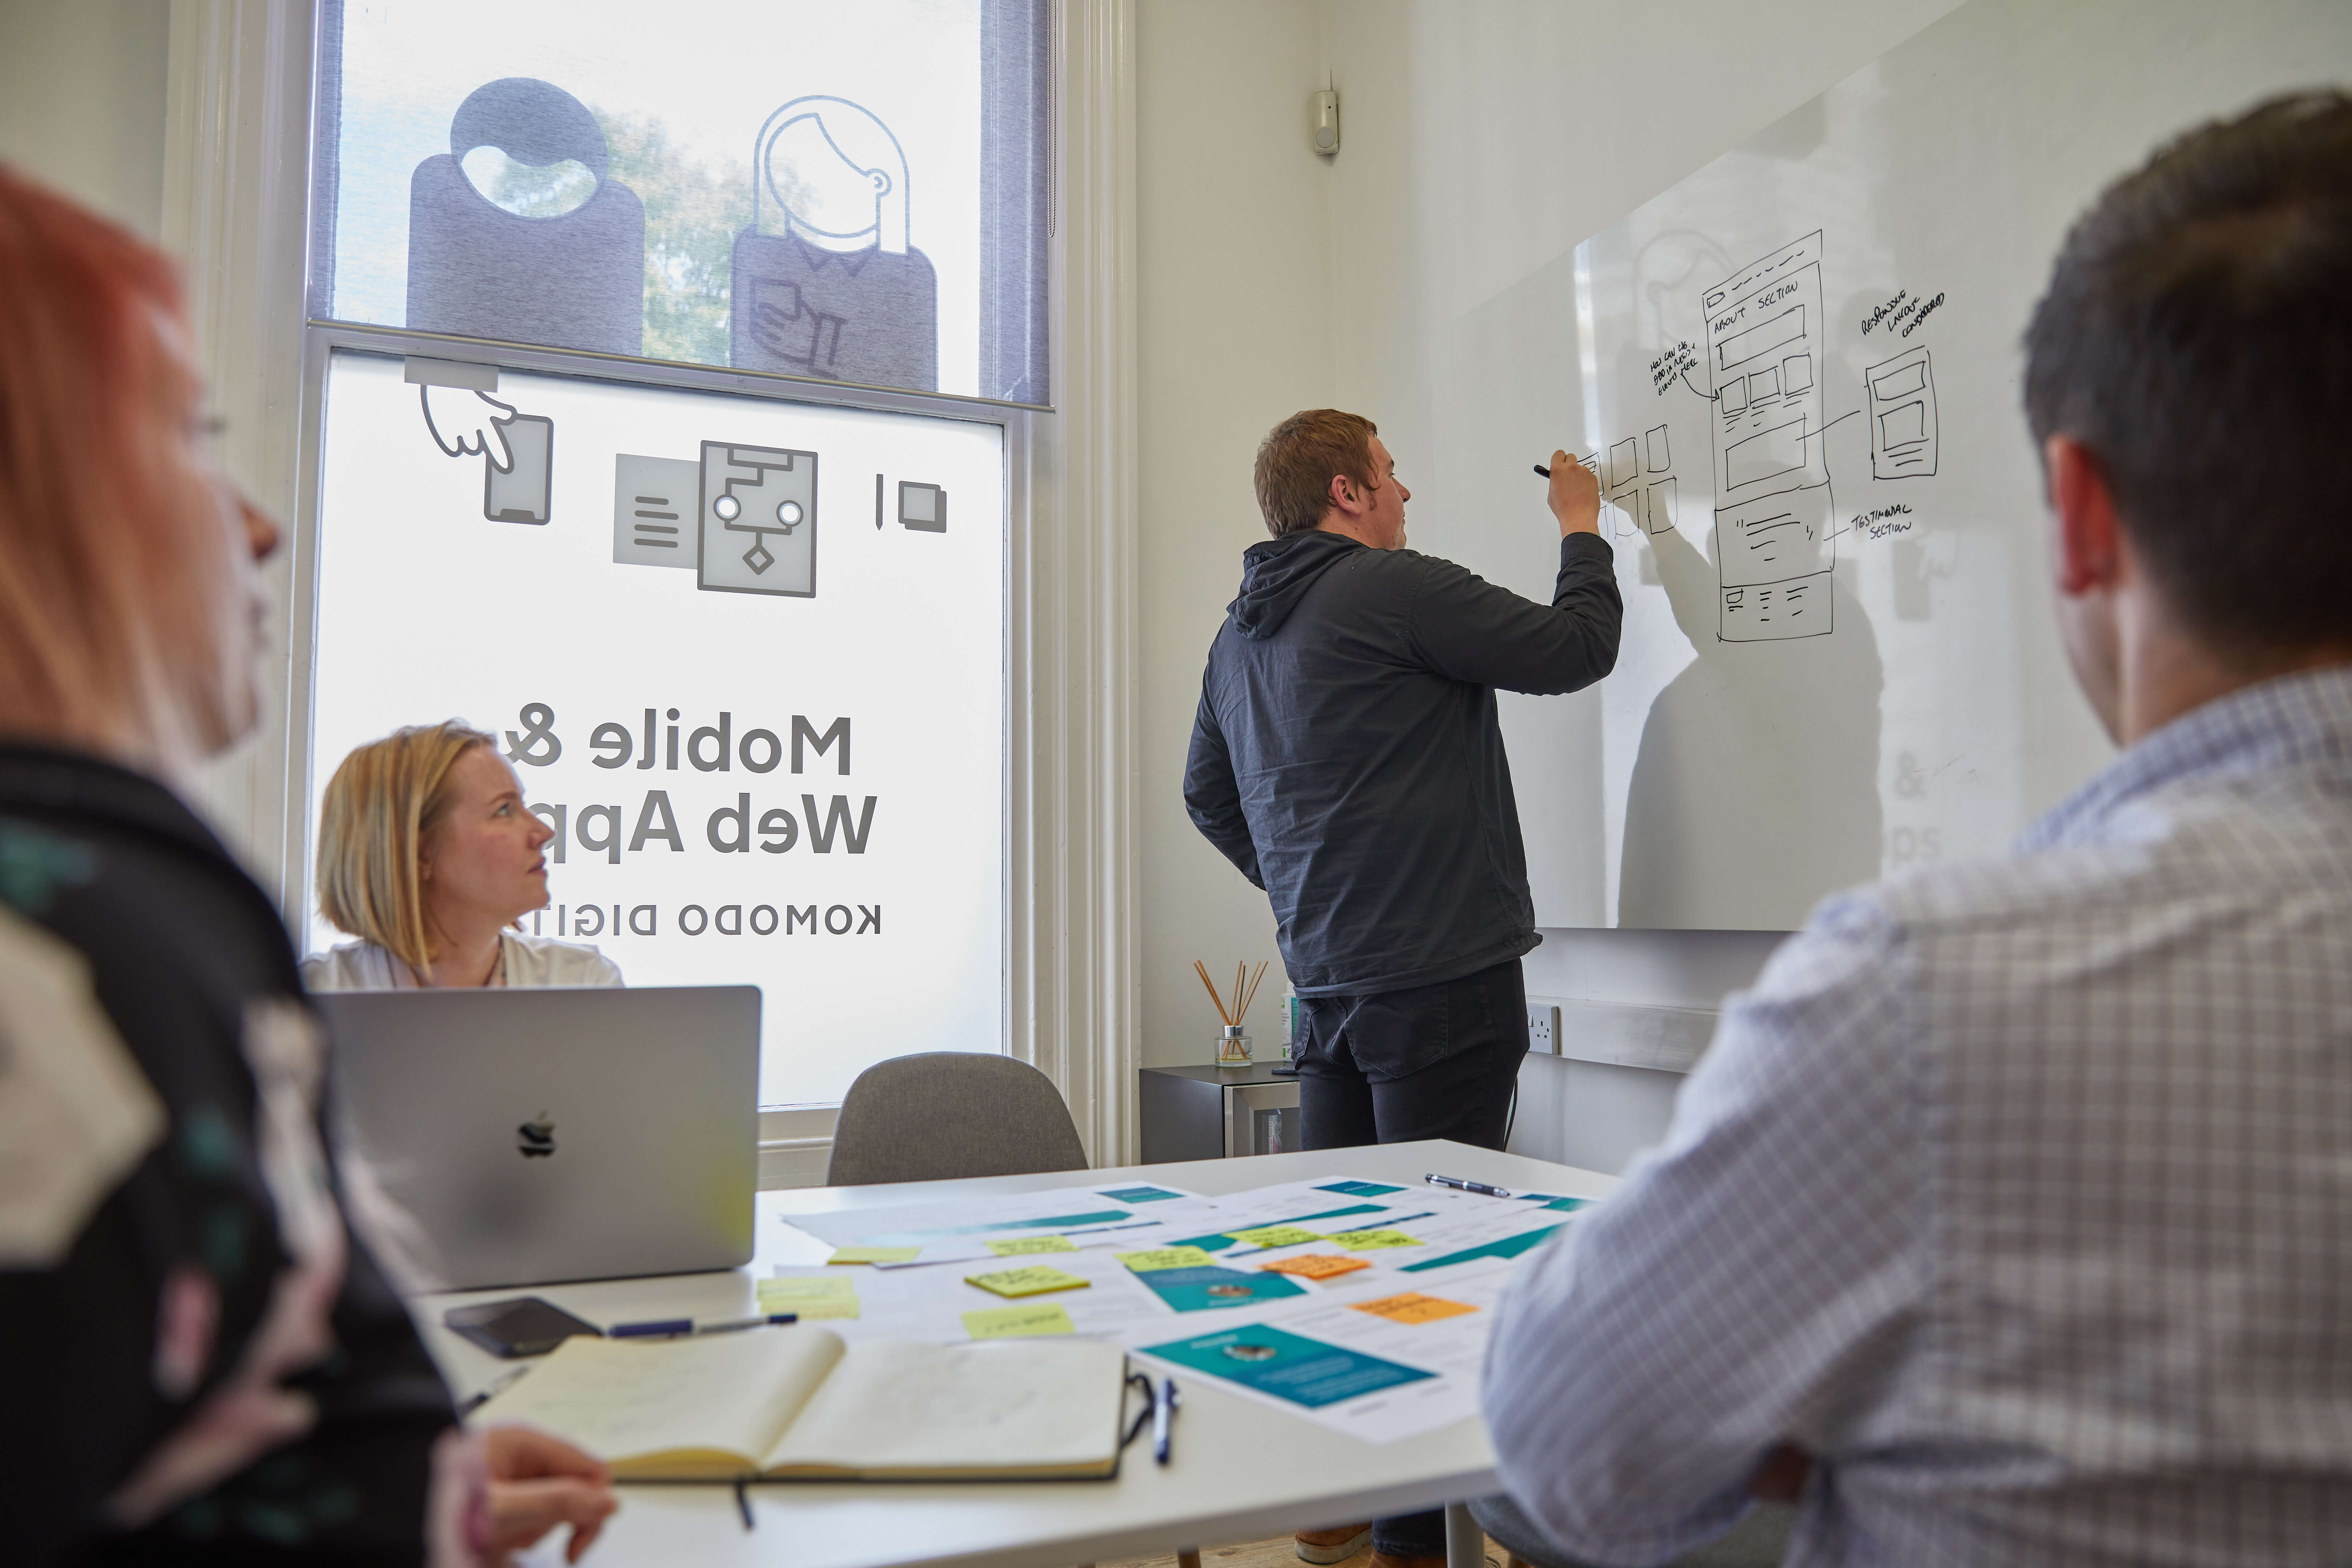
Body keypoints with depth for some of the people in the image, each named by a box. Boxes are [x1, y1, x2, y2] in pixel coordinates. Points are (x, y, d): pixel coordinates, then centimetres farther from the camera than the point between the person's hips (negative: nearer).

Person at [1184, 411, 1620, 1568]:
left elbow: (1208, 794, 25)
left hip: (1327, 981, 9)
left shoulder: (1239, 635, 15)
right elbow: (1576, 648, -7)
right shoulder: (1395, 588, -12)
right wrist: (1581, 530, 10)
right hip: (1439, 974, -9)